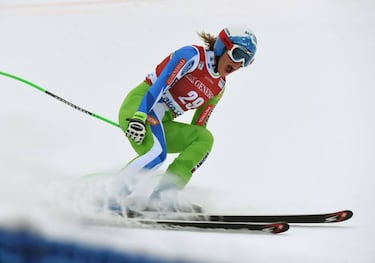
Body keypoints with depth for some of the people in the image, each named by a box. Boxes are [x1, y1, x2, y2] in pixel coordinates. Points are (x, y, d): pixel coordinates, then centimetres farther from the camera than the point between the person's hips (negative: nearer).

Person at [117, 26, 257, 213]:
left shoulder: (219, 87, 15)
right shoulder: (192, 56, -8)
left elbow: (198, 128, 16)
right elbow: (161, 83, -18)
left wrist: (189, 166, 8)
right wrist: (140, 117, -29)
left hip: (162, 123, 8)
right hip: (138, 105, -8)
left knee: (205, 138, -12)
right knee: (157, 154, -32)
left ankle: (167, 187, -23)